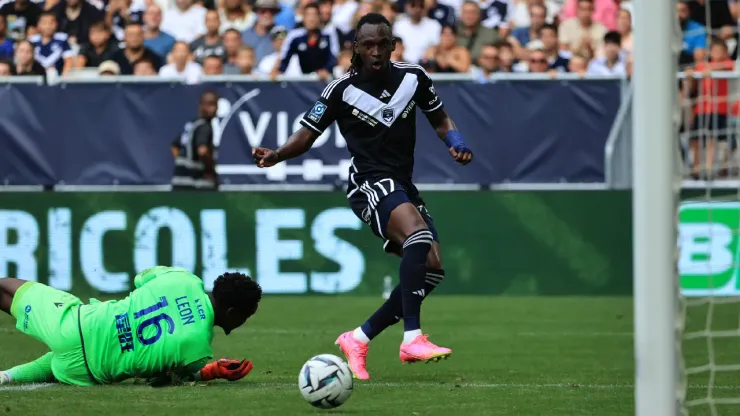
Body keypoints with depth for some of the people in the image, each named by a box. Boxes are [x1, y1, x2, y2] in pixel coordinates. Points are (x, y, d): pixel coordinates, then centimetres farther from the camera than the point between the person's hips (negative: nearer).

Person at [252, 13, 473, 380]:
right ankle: (412, 339, -41)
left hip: (403, 185, 6)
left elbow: (440, 120, 15)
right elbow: (308, 134, -3)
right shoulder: (342, 89, -8)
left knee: (431, 269, -5)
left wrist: (456, 143, -5)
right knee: (418, 231, -33)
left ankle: (359, 339, 6)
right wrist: (277, 155, -22)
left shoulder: (413, 77, 3)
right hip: (369, 182, -6)